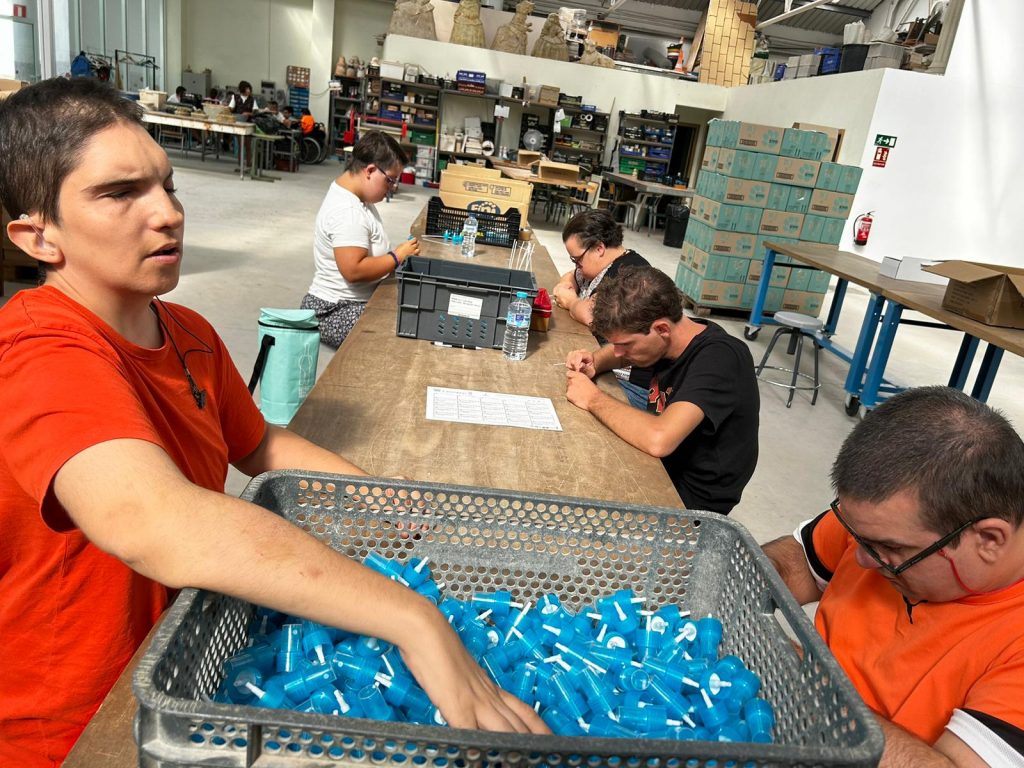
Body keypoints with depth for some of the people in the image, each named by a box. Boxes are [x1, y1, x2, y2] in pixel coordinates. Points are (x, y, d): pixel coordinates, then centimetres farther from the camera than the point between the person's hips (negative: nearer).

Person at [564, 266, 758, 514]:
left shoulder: (718, 359, -30)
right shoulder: (665, 339, -7)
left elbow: (658, 439, -43)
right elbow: (618, 352, 15)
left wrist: (594, 399, -27)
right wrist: (594, 363, -9)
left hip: (691, 499, -7)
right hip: (661, 463, 7)